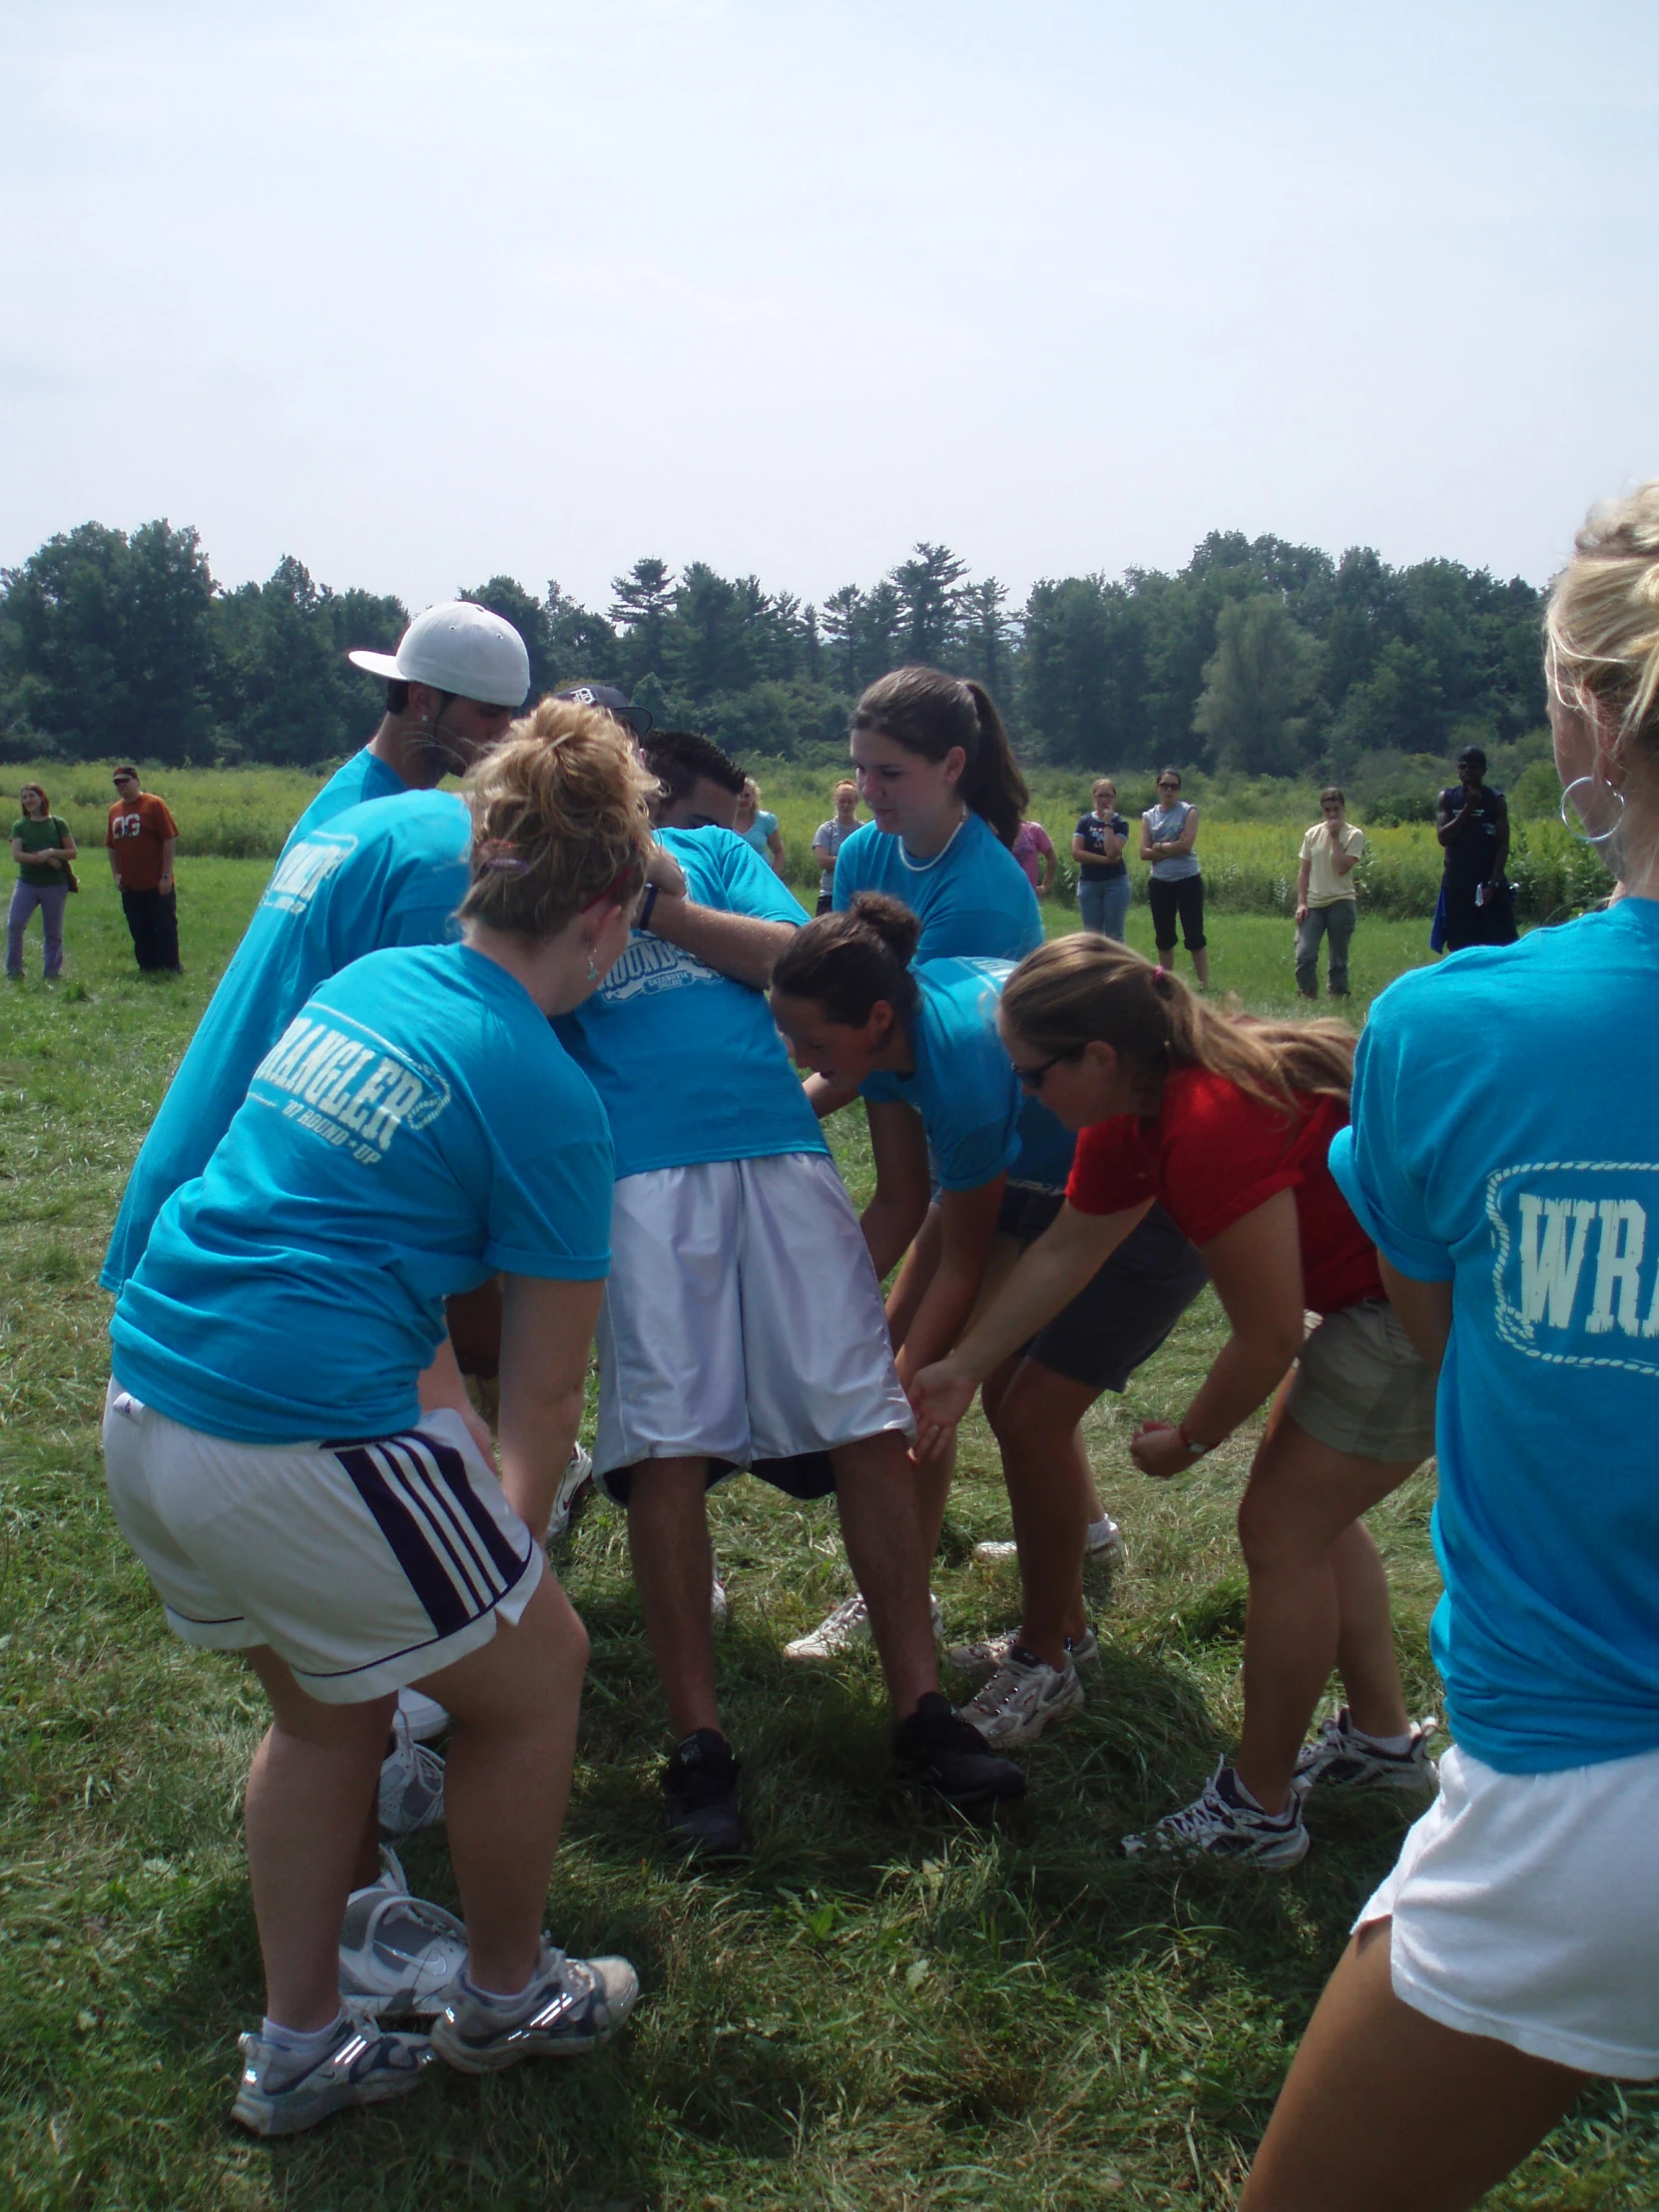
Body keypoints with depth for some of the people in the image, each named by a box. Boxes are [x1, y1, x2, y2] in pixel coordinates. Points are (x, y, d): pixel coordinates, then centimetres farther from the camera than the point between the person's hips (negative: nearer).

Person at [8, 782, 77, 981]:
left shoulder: (58, 823, 3)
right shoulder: (19, 826, 5)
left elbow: (72, 853, 0)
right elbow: (16, 855, -7)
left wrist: (51, 852, -17)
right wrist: (45, 859, -16)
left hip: (55, 885, -1)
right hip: (26, 884, 1)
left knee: (53, 932, 4)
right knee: (14, 925, -11)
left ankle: (53, 973, 14)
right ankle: (14, 971, -1)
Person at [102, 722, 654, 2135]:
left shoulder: (362, 983, 11)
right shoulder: (547, 1100, -9)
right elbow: (542, 1394, -2)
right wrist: (512, 1552, 14)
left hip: (141, 1411, 8)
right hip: (303, 1443, -8)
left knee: (326, 1705, 26)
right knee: (533, 1675, 15)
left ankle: (301, 2048, 37)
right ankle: (502, 1998, 35)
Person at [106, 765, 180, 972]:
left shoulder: (154, 804, -6)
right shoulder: (115, 811, 11)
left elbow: (170, 839, -10)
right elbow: (111, 846, 20)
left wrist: (166, 875, -14)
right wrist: (116, 874, 7)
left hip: (156, 885, -6)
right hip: (130, 887, 6)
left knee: (165, 930, -2)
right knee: (140, 933, 9)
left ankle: (170, 970, 4)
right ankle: (147, 970, 16)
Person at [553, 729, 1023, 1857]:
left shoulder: (716, 852, 27)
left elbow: (800, 958, 11)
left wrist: (667, 911, 3)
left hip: (780, 1151, 2)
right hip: (640, 1170, -2)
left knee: (870, 1425, -3)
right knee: (668, 1449, -10)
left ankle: (922, 1710, 5)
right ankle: (698, 1744, -2)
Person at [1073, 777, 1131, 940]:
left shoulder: (1120, 823, 0)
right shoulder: (1084, 821, 3)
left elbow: (1113, 852, -16)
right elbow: (1076, 853, -8)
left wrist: (1108, 824, -13)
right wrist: (1106, 859, -13)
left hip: (1115, 883, -2)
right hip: (1088, 883, 2)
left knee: (1114, 935, 1)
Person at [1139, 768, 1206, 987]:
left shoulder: (1188, 812, -1)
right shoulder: (1149, 817, 7)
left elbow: (1186, 845, -13)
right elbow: (1144, 853, -4)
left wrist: (1159, 847, -7)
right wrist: (1173, 849, -12)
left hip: (1188, 880, -3)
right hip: (1159, 883, 3)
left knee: (1194, 935, -3)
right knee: (1164, 937, 10)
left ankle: (1204, 983, 0)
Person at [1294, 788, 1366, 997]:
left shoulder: (1354, 835, -2)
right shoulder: (1313, 834, 8)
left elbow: (1342, 868, -15)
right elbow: (1303, 871, 9)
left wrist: (1334, 837, -11)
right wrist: (1301, 902, 0)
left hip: (1341, 903, -2)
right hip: (1313, 904, 2)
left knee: (1338, 960, 3)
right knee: (1304, 955, -11)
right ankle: (1309, 999, 1)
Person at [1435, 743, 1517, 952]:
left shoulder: (1496, 800, 0)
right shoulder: (1447, 798, 5)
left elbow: (1503, 844, -4)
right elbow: (1443, 837, -6)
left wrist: (1493, 883, -14)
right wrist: (1467, 809, -14)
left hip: (1489, 882, -2)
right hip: (1457, 884, 2)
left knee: (1499, 946, -5)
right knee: (1460, 948, 5)